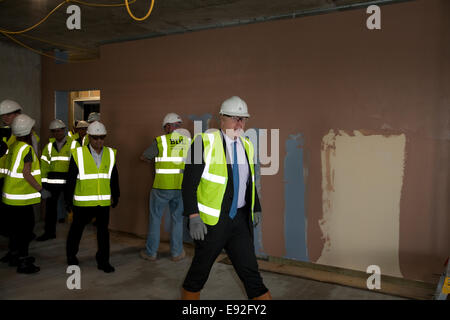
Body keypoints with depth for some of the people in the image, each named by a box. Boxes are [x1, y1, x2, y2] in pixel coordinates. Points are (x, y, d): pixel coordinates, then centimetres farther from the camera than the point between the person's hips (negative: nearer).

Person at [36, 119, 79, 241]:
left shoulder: (74, 144, -1)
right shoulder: (49, 146, 12)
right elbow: (44, 164, 10)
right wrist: (43, 181, 3)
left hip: (68, 181, -4)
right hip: (52, 181, 4)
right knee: (50, 206, 9)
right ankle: (49, 232, 21)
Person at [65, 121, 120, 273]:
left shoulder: (110, 154, 4)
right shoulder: (78, 154, -6)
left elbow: (114, 178, 11)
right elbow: (71, 179, -3)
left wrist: (115, 196, 13)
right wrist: (68, 200, -1)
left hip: (103, 201, 2)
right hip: (83, 202, -2)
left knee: (103, 231, 7)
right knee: (76, 229, 14)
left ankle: (103, 261, 19)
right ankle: (71, 256, 36)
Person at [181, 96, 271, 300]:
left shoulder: (246, 146, 9)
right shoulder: (205, 142, -10)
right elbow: (189, 183, -13)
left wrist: (256, 209, 19)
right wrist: (193, 217, -19)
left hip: (240, 220, 5)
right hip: (212, 221, -5)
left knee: (251, 273, 6)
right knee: (199, 270, 10)